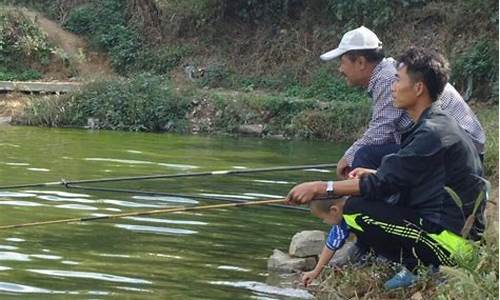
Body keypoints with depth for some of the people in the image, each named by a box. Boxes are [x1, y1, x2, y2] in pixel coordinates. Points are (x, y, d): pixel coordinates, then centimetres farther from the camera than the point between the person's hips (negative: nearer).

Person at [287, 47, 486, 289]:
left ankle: (418, 268, -7)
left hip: (450, 239, -10)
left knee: (356, 210, -16)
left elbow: (384, 184, -19)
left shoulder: (433, 133, -19)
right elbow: (410, 178, 20)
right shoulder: (438, 124, 12)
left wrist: (321, 188, -15)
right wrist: (373, 175, 6)